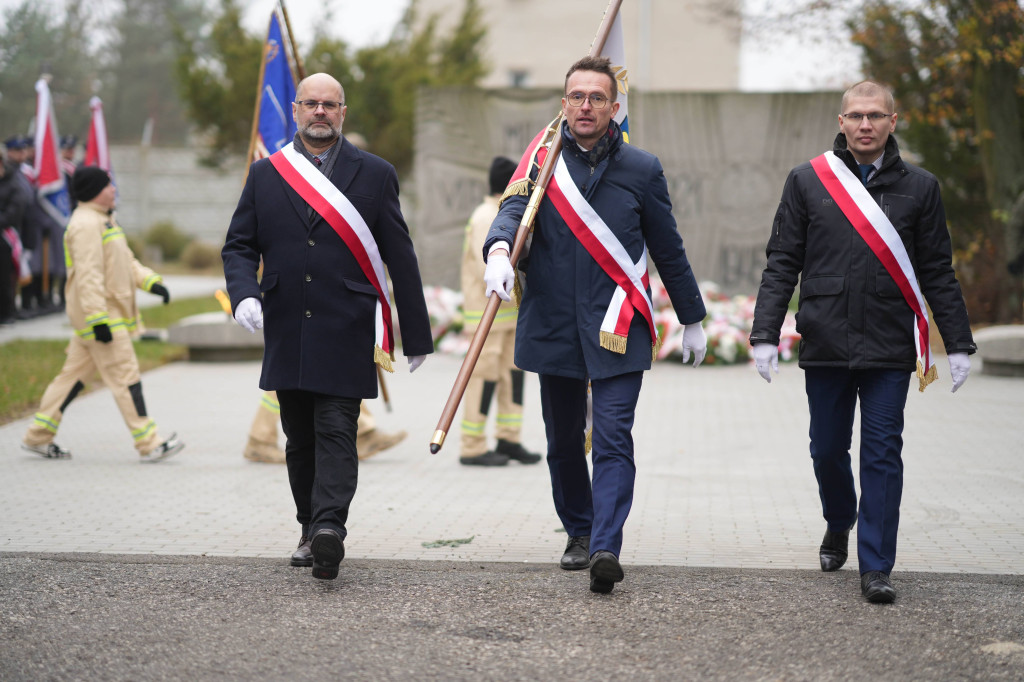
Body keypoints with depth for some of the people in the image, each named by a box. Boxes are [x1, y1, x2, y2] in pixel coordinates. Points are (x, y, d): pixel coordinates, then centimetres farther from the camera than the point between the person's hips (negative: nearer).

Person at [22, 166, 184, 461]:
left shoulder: (104, 220, 19)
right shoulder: (85, 224, -16)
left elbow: (126, 261, 24)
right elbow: (88, 276, -23)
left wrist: (151, 282, 9)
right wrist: (99, 319, -27)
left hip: (111, 313, 11)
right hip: (99, 315, -11)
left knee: (75, 374, 13)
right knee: (125, 376, -8)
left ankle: (39, 436, 18)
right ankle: (149, 444, -6)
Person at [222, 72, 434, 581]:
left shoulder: (374, 175, 5)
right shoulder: (265, 175, 11)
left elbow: (400, 258, 5)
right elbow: (239, 246, 11)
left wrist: (417, 336, 5)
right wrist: (244, 294, -11)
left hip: (345, 332, -3)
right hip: (287, 333, 3)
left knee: (336, 432, -13)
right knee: (299, 438, 10)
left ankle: (329, 528, -22)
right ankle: (311, 532, 21)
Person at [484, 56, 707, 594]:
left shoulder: (641, 169, 5)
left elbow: (668, 250, 12)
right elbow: (513, 210, -13)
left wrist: (692, 321, 17)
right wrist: (498, 249, -36)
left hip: (617, 328, -2)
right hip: (553, 324, 2)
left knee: (613, 440, -13)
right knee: (563, 441, 12)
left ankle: (606, 548, -20)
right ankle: (578, 532, 30)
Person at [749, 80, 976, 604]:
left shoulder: (919, 187, 7)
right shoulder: (807, 182, 6)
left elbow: (938, 273, 10)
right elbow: (781, 263, 5)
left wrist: (958, 344, 7)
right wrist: (765, 334, -3)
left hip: (890, 347, -1)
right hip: (826, 345, 1)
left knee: (883, 453, -3)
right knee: (827, 449, 10)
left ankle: (876, 567, 0)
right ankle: (838, 524, 38)